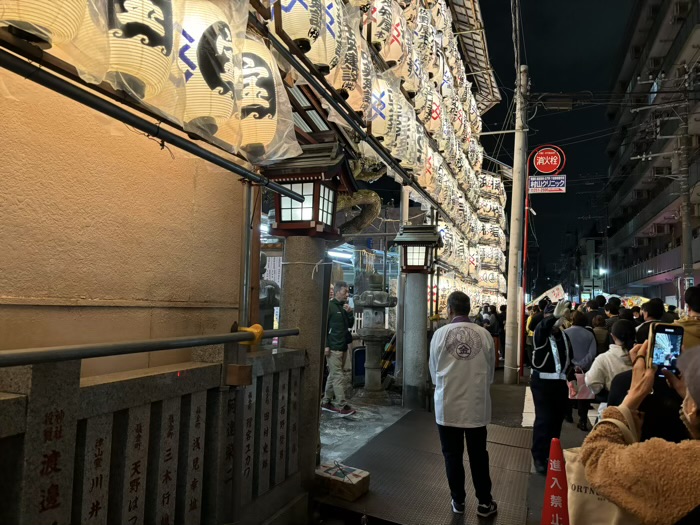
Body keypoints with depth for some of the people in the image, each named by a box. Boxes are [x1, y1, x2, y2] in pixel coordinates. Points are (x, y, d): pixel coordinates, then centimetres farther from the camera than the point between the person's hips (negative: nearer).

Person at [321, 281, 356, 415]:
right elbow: (323, 327, -11)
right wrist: (325, 345, -15)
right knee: (338, 376, -7)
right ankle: (343, 406, -5)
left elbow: (350, 325, 17)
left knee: (333, 375, 13)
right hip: (333, 348, -8)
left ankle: (326, 402, 21)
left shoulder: (344, 307, 14)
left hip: (343, 347, 8)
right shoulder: (330, 306, -9)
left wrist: (350, 313, 0)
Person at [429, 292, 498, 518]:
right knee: (478, 455, 16)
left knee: (453, 455, 14)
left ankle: (458, 501, 27)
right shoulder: (484, 335, -8)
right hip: (477, 405, 1)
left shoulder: (440, 334, -11)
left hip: (448, 405, -1)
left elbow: (434, 371, 3)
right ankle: (485, 502, 27)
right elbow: (490, 371, 4)